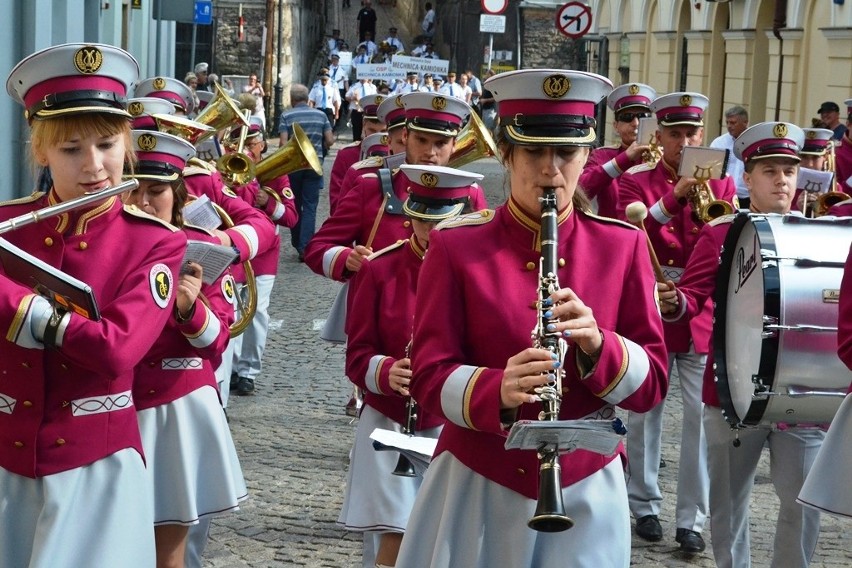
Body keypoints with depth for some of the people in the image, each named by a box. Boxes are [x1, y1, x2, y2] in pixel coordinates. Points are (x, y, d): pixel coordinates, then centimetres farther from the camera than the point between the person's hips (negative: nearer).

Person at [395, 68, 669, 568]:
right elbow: (429, 376, -8)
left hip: (585, 488, 1)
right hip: (476, 484, -1)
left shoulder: (623, 245, 0)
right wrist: (497, 389, -28)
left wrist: (597, 344, -21)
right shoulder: (456, 245, -4)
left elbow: (652, 382, -1)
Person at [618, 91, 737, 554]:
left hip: (702, 312, 1)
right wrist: (674, 197, -25)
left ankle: (692, 518, 4)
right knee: (643, 410, 6)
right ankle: (645, 505, 21)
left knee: (704, 414, -4)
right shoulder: (635, 182, 3)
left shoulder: (720, 183, 8)